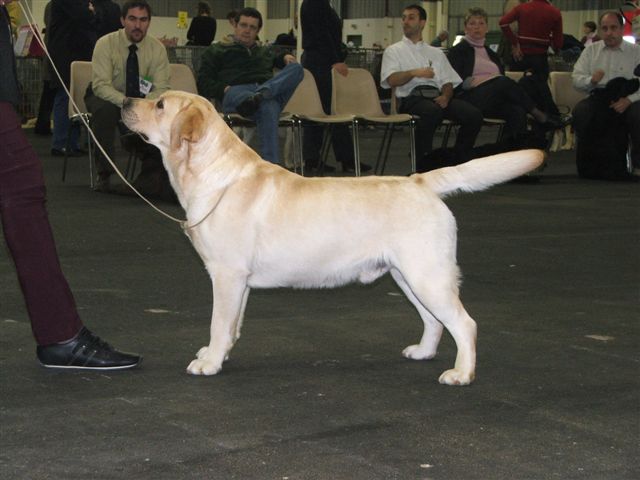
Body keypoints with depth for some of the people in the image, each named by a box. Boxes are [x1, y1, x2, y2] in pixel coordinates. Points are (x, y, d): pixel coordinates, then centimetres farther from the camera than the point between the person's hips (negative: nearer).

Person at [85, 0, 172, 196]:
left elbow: (161, 88, -15)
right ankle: (104, 175, -26)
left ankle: (151, 176, -12)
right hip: (106, 97, -2)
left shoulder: (157, 48, -11)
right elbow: (100, 85, -27)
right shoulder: (106, 44, -20)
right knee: (105, 110, -36)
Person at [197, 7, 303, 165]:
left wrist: (285, 57, 22)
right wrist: (223, 89, -7)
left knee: (296, 68, -29)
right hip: (236, 91, -4)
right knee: (267, 108, -43)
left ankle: (260, 96, -51)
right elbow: (203, 83, 16)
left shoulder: (265, 52, 41)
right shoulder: (217, 51, 26)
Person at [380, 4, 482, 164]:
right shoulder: (393, 51, 18)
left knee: (474, 114, -23)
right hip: (411, 98, -4)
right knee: (432, 111, -41)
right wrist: (414, 73, -17)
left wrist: (446, 96, -4)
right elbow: (391, 80, 0)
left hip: (437, 97, 4)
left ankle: (460, 161, -14)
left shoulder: (436, 53, 30)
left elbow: (448, 82, 20)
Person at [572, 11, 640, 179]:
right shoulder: (591, 50, 18)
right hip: (599, 98, 2)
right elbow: (576, 78, 10)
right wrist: (591, 80, -13)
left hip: (626, 100, -2)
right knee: (580, 111, -30)